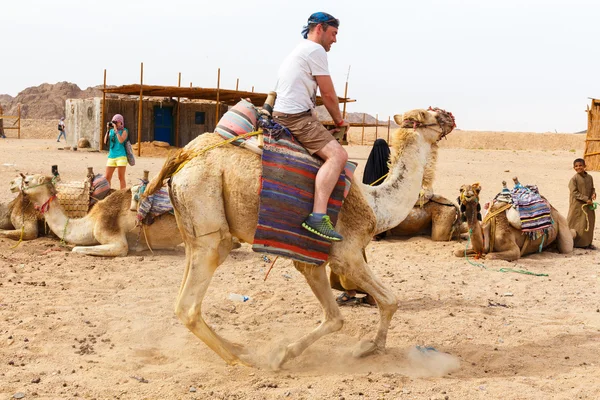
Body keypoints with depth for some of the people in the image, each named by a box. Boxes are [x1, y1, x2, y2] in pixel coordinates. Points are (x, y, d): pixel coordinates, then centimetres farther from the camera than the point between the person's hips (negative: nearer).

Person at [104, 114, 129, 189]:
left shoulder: (124, 131, 0)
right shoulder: (111, 131, 12)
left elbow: (121, 140, -17)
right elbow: (105, 141, 4)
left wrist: (116, 129, -13)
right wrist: (108, 130, -2)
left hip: (121, 156, -5)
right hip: (111, 156, 5)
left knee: (121, 177, -4)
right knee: (107, 177, 5)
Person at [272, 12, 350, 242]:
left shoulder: (299, 51, 24)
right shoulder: (315, 50, -7)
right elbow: (329, 95, -6)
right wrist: (339, 122, 9)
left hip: (283, 115, 11)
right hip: (297, 117, -11)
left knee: (332, 152, 27)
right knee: (338, 155, -24)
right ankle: (318, 216, -36)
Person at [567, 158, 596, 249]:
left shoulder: (589, 177, 7)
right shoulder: (574, 179, -10)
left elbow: (592, 188, 17)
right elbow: (574, 192, -14)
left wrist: (593, 193, -6)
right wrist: (586, 199, -19)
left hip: (588, 205, 6)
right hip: (577, 205, -6)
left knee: (589, 222, 9)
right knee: (579, 224, -1)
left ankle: (587, 242, 21)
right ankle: (577, 243, 9)